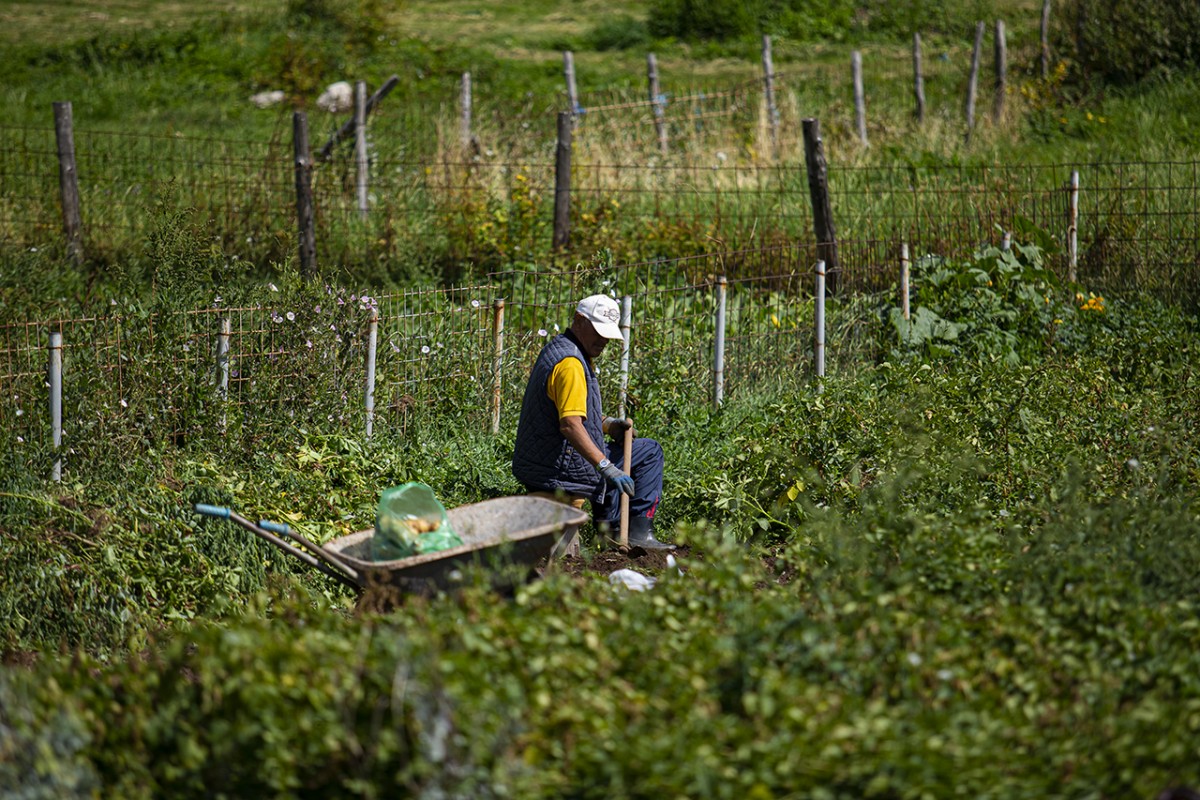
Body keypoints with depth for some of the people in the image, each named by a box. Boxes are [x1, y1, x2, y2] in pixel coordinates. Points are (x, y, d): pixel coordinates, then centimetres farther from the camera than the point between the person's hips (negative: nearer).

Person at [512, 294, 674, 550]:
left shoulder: (557, 348, 13)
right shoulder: (570, 363, -21)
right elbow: (570, 425, -31)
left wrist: (607, 423, 9)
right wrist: (606, 467, -35)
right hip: (558, 469, -10)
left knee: (615, 456, 34)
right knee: (650, 452, -1)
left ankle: (609, 527, 33)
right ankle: (639, 531, -3)